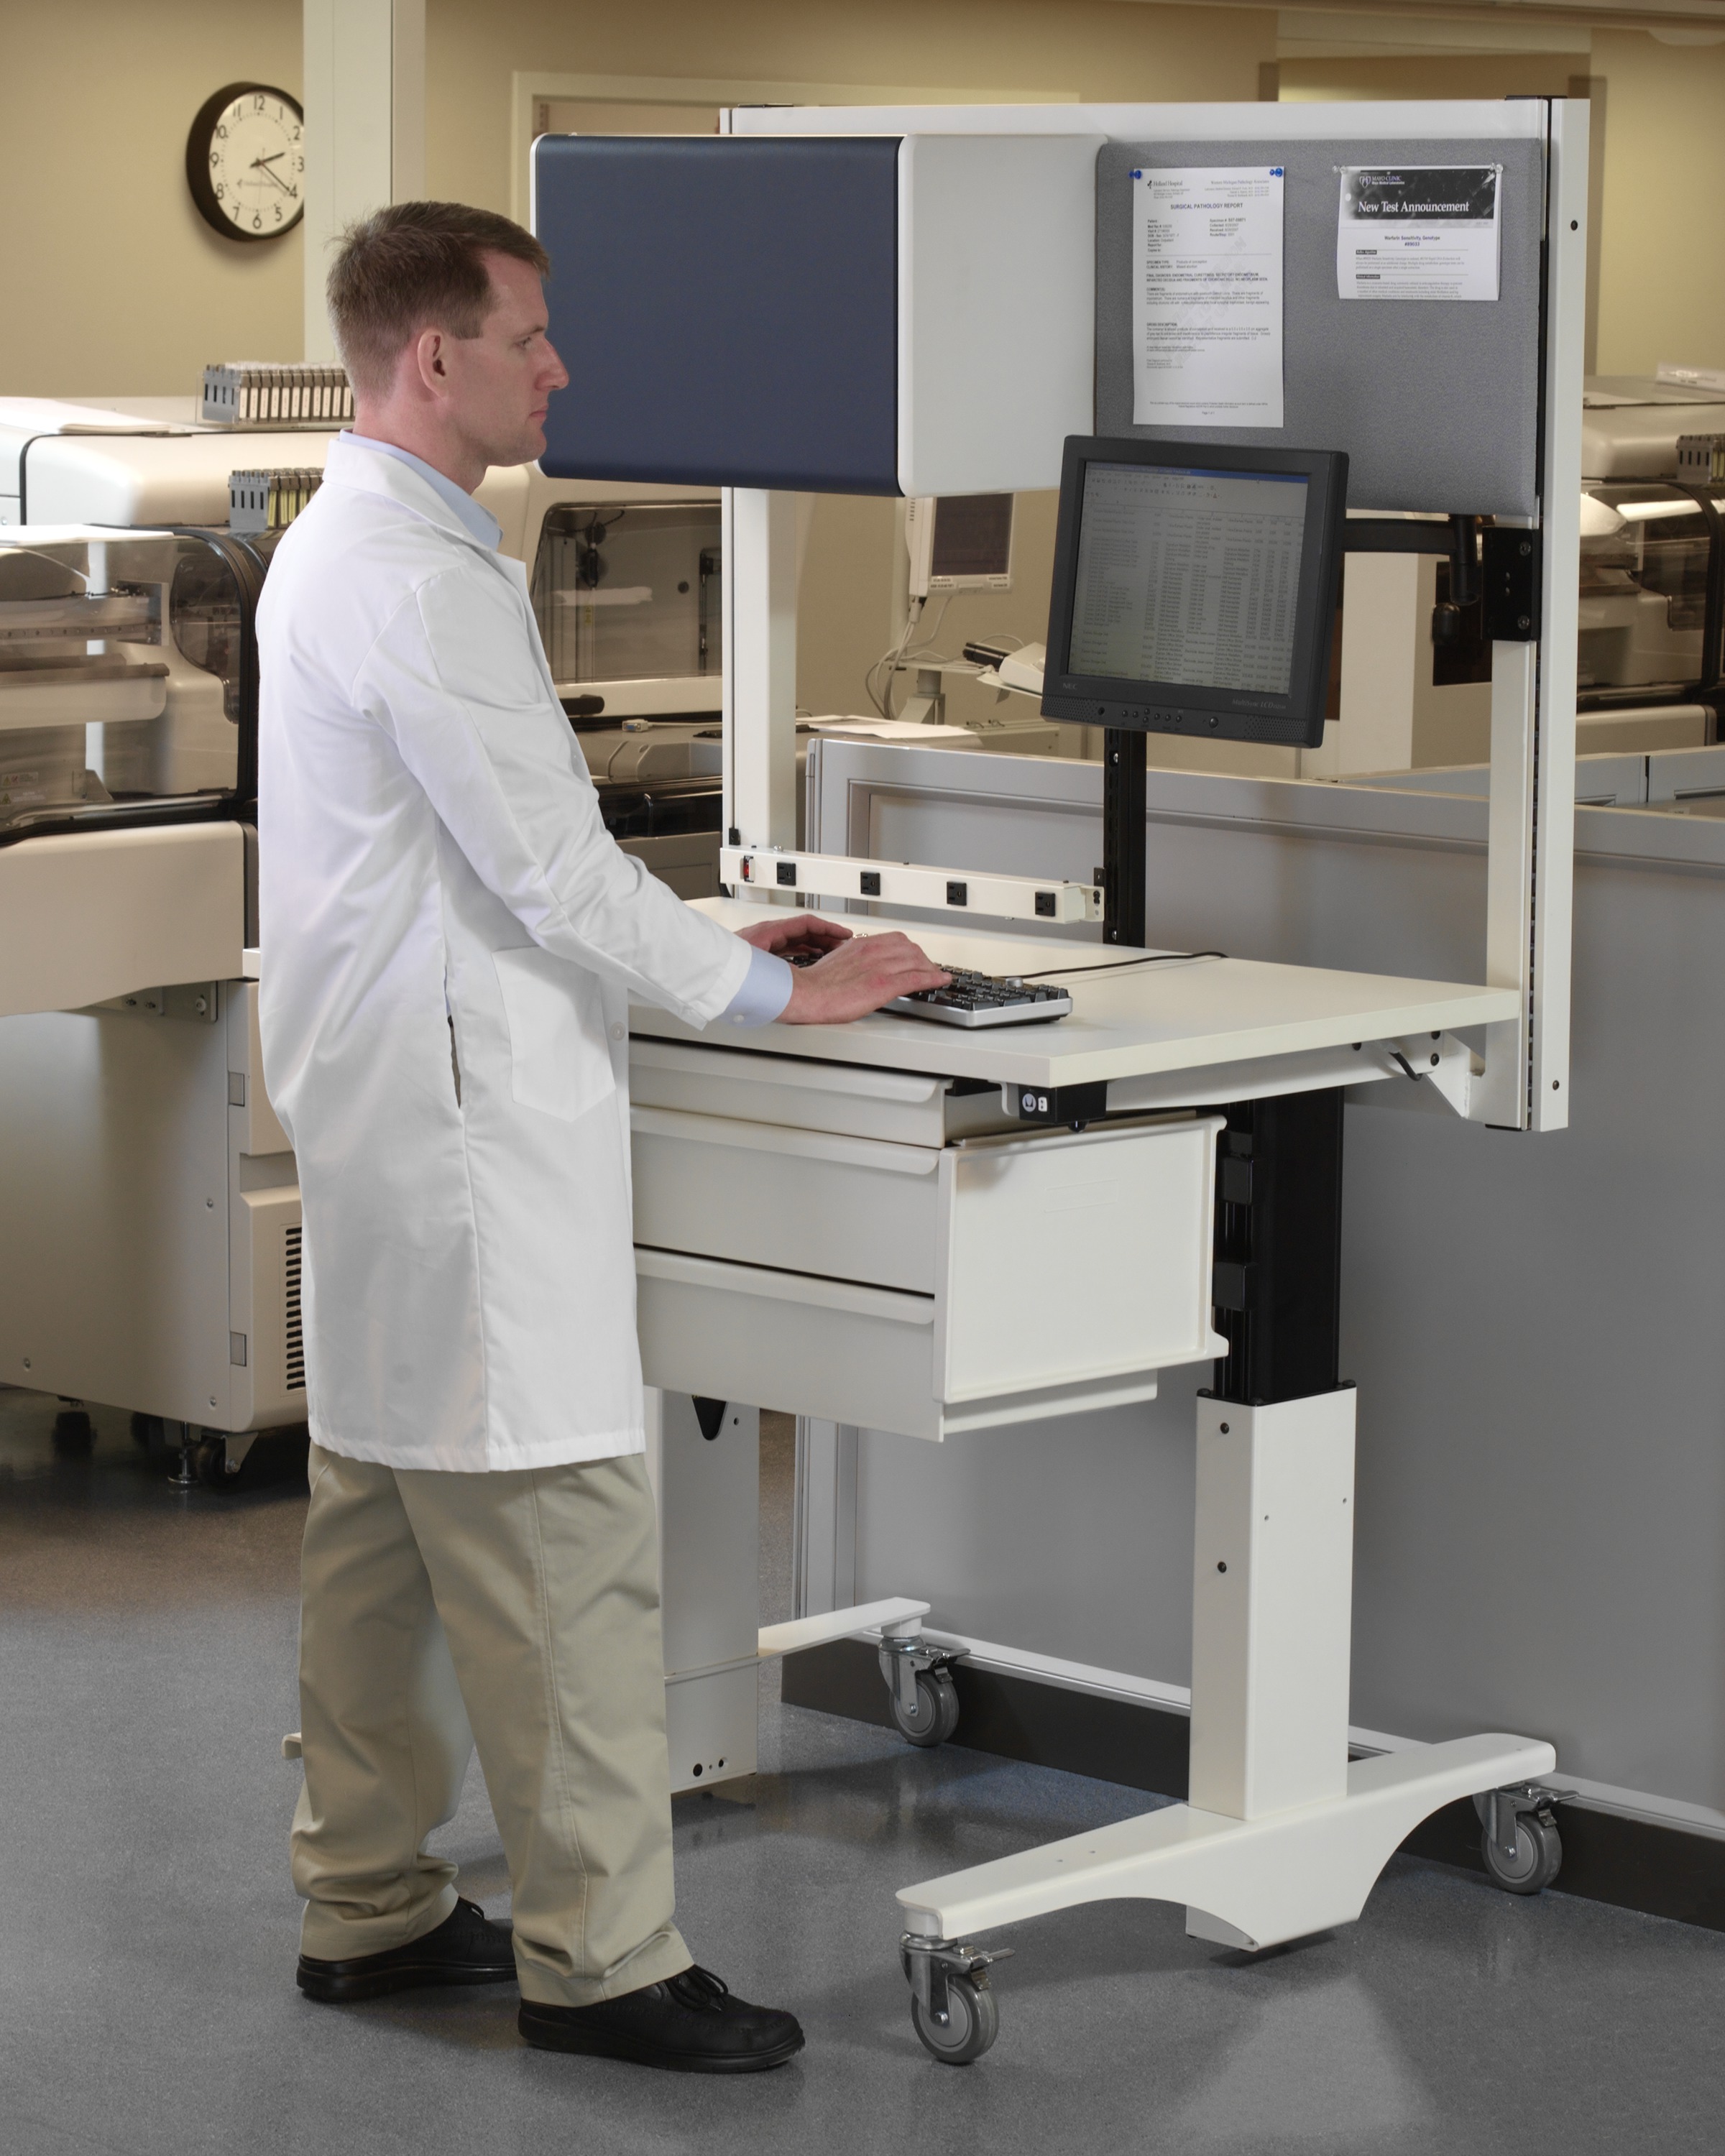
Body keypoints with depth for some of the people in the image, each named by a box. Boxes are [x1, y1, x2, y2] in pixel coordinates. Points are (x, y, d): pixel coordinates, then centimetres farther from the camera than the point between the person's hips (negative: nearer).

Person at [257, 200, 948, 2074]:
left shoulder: (340, 545, 16)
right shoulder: (426, 579, -18)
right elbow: (548, 870, -19)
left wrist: (706, 942, 18)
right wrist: (775, 994, -7)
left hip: (380, 1117, 11)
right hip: (466, 1126, -11)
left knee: (385, 1520, 14)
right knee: (560, 1530, -7)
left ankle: (368, 1903, 22)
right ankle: (597, 1952, -2)